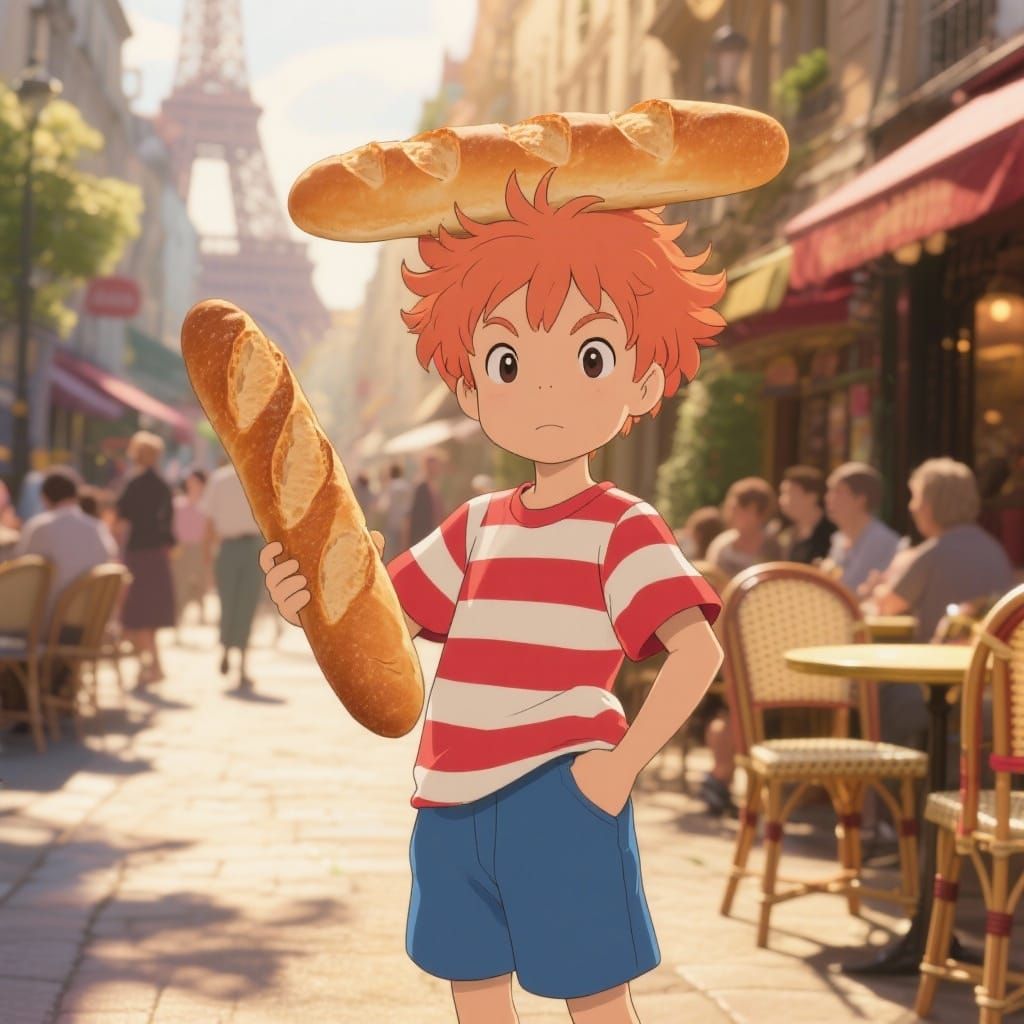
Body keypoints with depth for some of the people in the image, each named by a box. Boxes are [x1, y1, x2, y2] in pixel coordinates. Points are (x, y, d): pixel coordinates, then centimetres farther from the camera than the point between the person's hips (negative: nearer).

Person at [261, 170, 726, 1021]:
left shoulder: (622, 528, -9)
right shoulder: (478, 527, 9)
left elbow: (698, 650, -17)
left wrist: (623, 762, -21)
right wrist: (309, 597, -9)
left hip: (559, 794, -6)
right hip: (457, 798, 7)